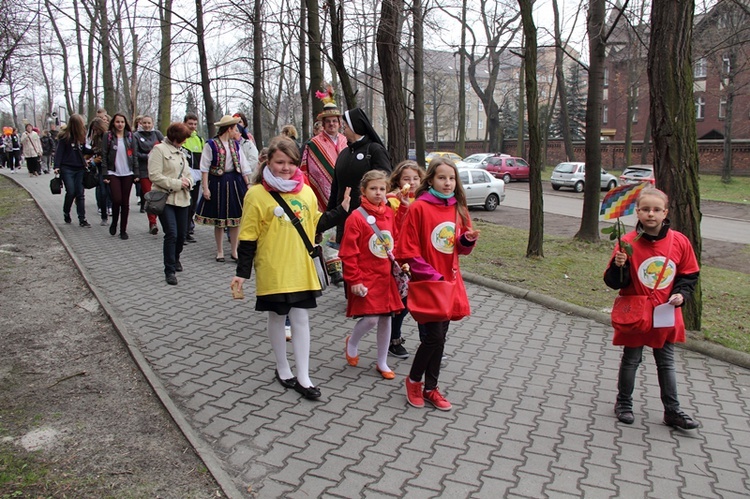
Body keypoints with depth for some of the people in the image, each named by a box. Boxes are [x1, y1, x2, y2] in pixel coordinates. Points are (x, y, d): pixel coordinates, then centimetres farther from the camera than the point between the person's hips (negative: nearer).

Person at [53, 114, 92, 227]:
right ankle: (66, 213, 21)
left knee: (80, 194, 3)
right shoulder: (64, 136, -7)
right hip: (67, 168, -4)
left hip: (79, 169, 4)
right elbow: (59, 151, -8)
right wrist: (57, 166, -13)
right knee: (71, 192, -6)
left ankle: (82, 219, 4)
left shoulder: (81, 136, 7)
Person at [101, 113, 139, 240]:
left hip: (127, 173, 2)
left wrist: (136, 173, 1)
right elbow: (104, 156, -2)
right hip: (113, 173, -2)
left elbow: (134, 155, 7)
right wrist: (105, 174, -8)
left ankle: (123, 230, 12)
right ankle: (114, 222, 14)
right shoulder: (108, 136, 1)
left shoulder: (130, 136, 7)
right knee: (117, 199, -13)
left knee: (125, 202, 3)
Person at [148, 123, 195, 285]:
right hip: (165, 199, -7)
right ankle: (169, 270, -2)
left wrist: (188, 182, -1)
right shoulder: (159, 150, -7)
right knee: (171, 234, -13)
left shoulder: (180, 152, 16)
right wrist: (177, 184, -15)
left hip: (182, 199, 7)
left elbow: (188, 173, 22)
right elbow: (154, 176, -14)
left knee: (182, 234, 11)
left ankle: (175, 259, 37)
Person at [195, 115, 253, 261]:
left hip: (235, 183, 4)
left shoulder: (235, 144, 8)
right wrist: (205, 188, -12)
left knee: (236, 218, 5)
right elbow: (205, 168, -8)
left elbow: (243, 166, 10)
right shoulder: (211, 144, -8)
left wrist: (248, 184, 4)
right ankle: (220, 251, 18)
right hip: (218, 182, -4)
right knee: (219, 219, 5)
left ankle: (234, 251, 16)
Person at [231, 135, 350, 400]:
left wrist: (341, 210, 5)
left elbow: (315, 225, 14)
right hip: (272, 271, -3)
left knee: (301, 319, 7)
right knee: (277, 318, 12)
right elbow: (248, 237, -7)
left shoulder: (306, 192, 4)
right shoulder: (257, 194, -9)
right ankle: (283, 369, 30)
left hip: (301, 270, 4)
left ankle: (303, 377, 16)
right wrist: (242, 272, -9)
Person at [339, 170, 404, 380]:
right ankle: (352, 342, 22)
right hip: (367, 278, -6)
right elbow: (348, 252, -13)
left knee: (386, 319, 10)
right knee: (371, 319, -11)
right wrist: (354, 280, -14)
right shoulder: (356, 217, -12)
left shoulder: (389, 214, 6)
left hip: (387, 277, 6)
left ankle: (382, 363, 25)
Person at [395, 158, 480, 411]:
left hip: (450, 281, 6)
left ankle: (430, 388, 26)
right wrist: (431, 275, -15)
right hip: (426, 283, -6)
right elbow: (407, 250, -12)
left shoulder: (458, 208, 6)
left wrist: (468, 240, -7)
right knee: (434, 336, -8)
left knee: (440, 336, 12)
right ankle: (413, 379, 17)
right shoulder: (419, 207, -12)